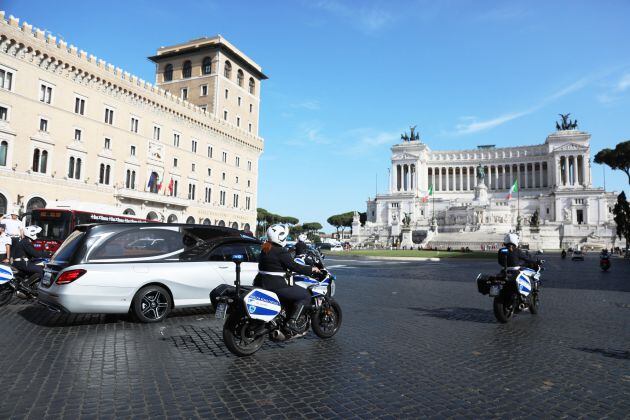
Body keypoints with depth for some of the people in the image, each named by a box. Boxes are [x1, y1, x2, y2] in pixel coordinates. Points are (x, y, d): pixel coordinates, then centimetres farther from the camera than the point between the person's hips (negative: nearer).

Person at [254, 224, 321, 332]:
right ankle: (292, 321, -9)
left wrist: (285, 271, 33)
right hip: (275, 286, -9)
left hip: (260, 283, 10)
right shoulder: (281, 251, -14)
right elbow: (293, 266, -16)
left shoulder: (265, 249, 12)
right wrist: (311, 269, -5)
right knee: (305, 295, -2)